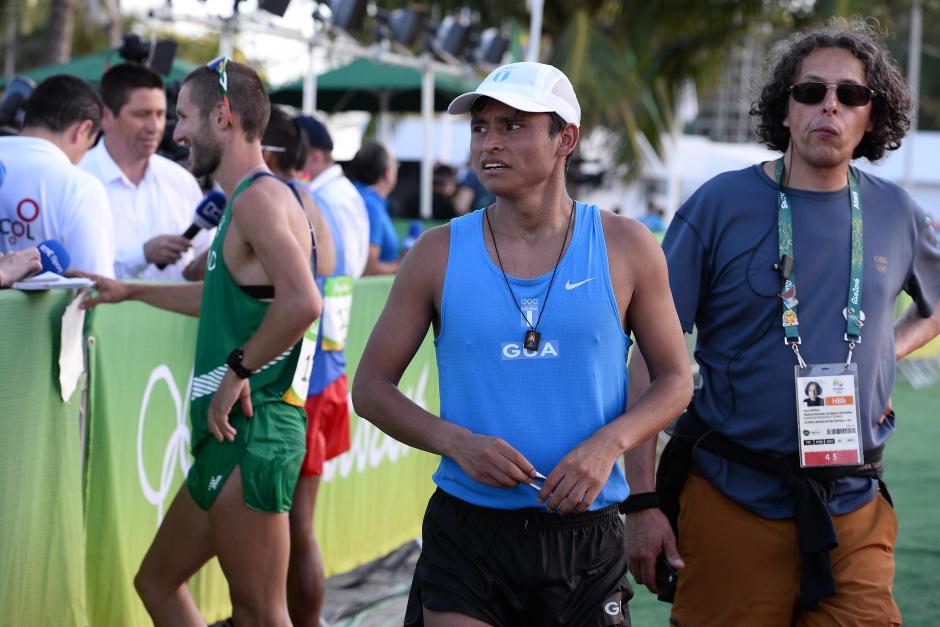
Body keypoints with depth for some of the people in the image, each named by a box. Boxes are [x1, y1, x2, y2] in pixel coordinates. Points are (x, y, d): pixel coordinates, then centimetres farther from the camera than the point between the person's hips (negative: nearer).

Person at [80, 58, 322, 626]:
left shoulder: (259, 197, -14)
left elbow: (302, 302, -30)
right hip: (229, 435, 11)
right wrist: (132, 292, 41)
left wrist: (239, 369, -19)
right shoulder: (246, 201, 18)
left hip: (252, 434, -11)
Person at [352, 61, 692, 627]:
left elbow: (676, 379, 6)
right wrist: (457, 442, -14)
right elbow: (371, 387, 4)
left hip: (586, 534, 1)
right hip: (466, 534, -1)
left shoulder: (625, 247, 1)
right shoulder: (440, 253, 1)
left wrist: (608, 443, -13)